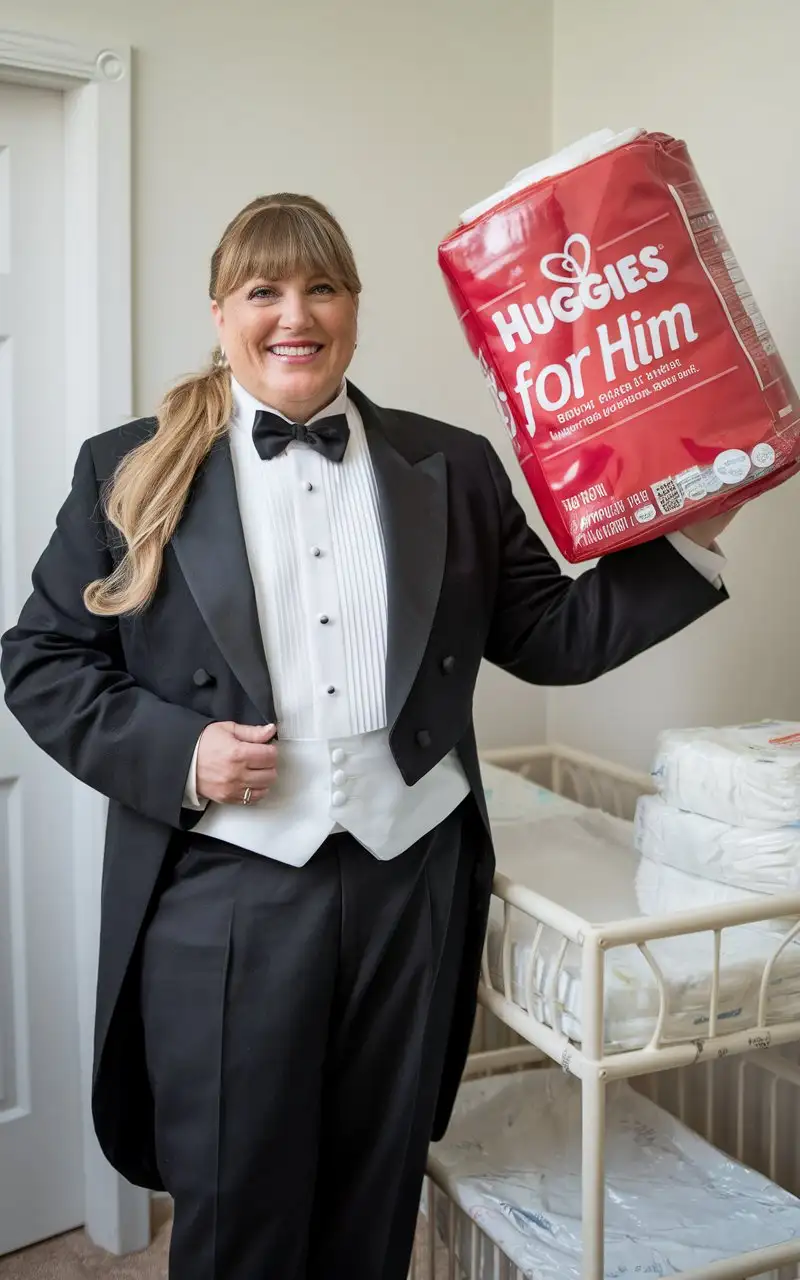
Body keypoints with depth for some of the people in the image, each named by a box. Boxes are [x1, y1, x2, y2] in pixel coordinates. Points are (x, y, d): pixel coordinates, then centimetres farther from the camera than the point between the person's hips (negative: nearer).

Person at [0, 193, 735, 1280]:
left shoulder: (454, 469, 6)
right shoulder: (131, 472, 1)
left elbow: (551, 637, 7)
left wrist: (691, 539, -4)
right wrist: (174, 751, -13)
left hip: (412, 889, 2)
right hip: (222, 899, -1)